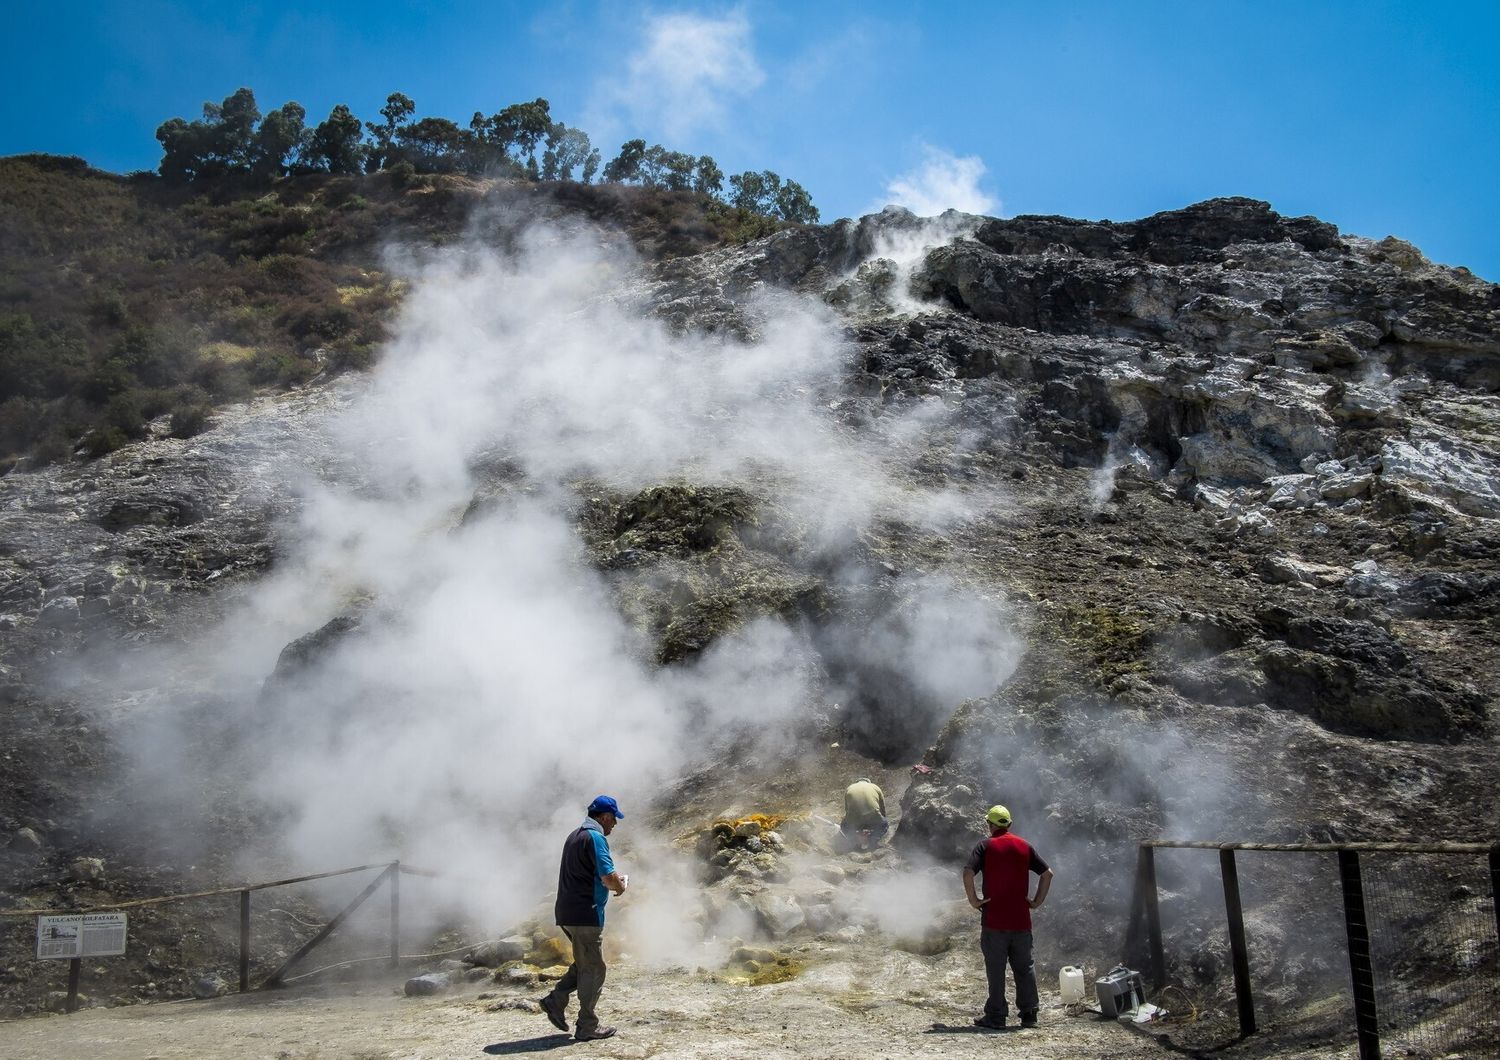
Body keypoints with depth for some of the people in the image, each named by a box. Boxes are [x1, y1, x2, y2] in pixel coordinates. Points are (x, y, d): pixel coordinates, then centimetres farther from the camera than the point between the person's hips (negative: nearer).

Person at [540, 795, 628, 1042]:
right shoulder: (596, 838, -14)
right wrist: (620, 886, 1)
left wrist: (612, 883, 16)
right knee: (593, 969, 1)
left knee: (584, 964, 21)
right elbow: (609, 878, -21)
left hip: (567, 913, 9)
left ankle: (556, 1000, 11)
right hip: (586, 913, -9)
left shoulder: (574, 836, 16)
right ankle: (587, 1027, 7)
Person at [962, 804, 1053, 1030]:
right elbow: (1047, 873, 8)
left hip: (994, 920, -3)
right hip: (1021, 919, 3)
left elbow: (968, 872, -17)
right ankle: (1029, 1013, 16)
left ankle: (996, 1015, 6)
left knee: (996, 969, 3)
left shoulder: (986, 846, -4)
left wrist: (973, 899, -8)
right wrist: (1037, 901, 11)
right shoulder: (1024, 846, 7)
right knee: (1024, 967, 13)